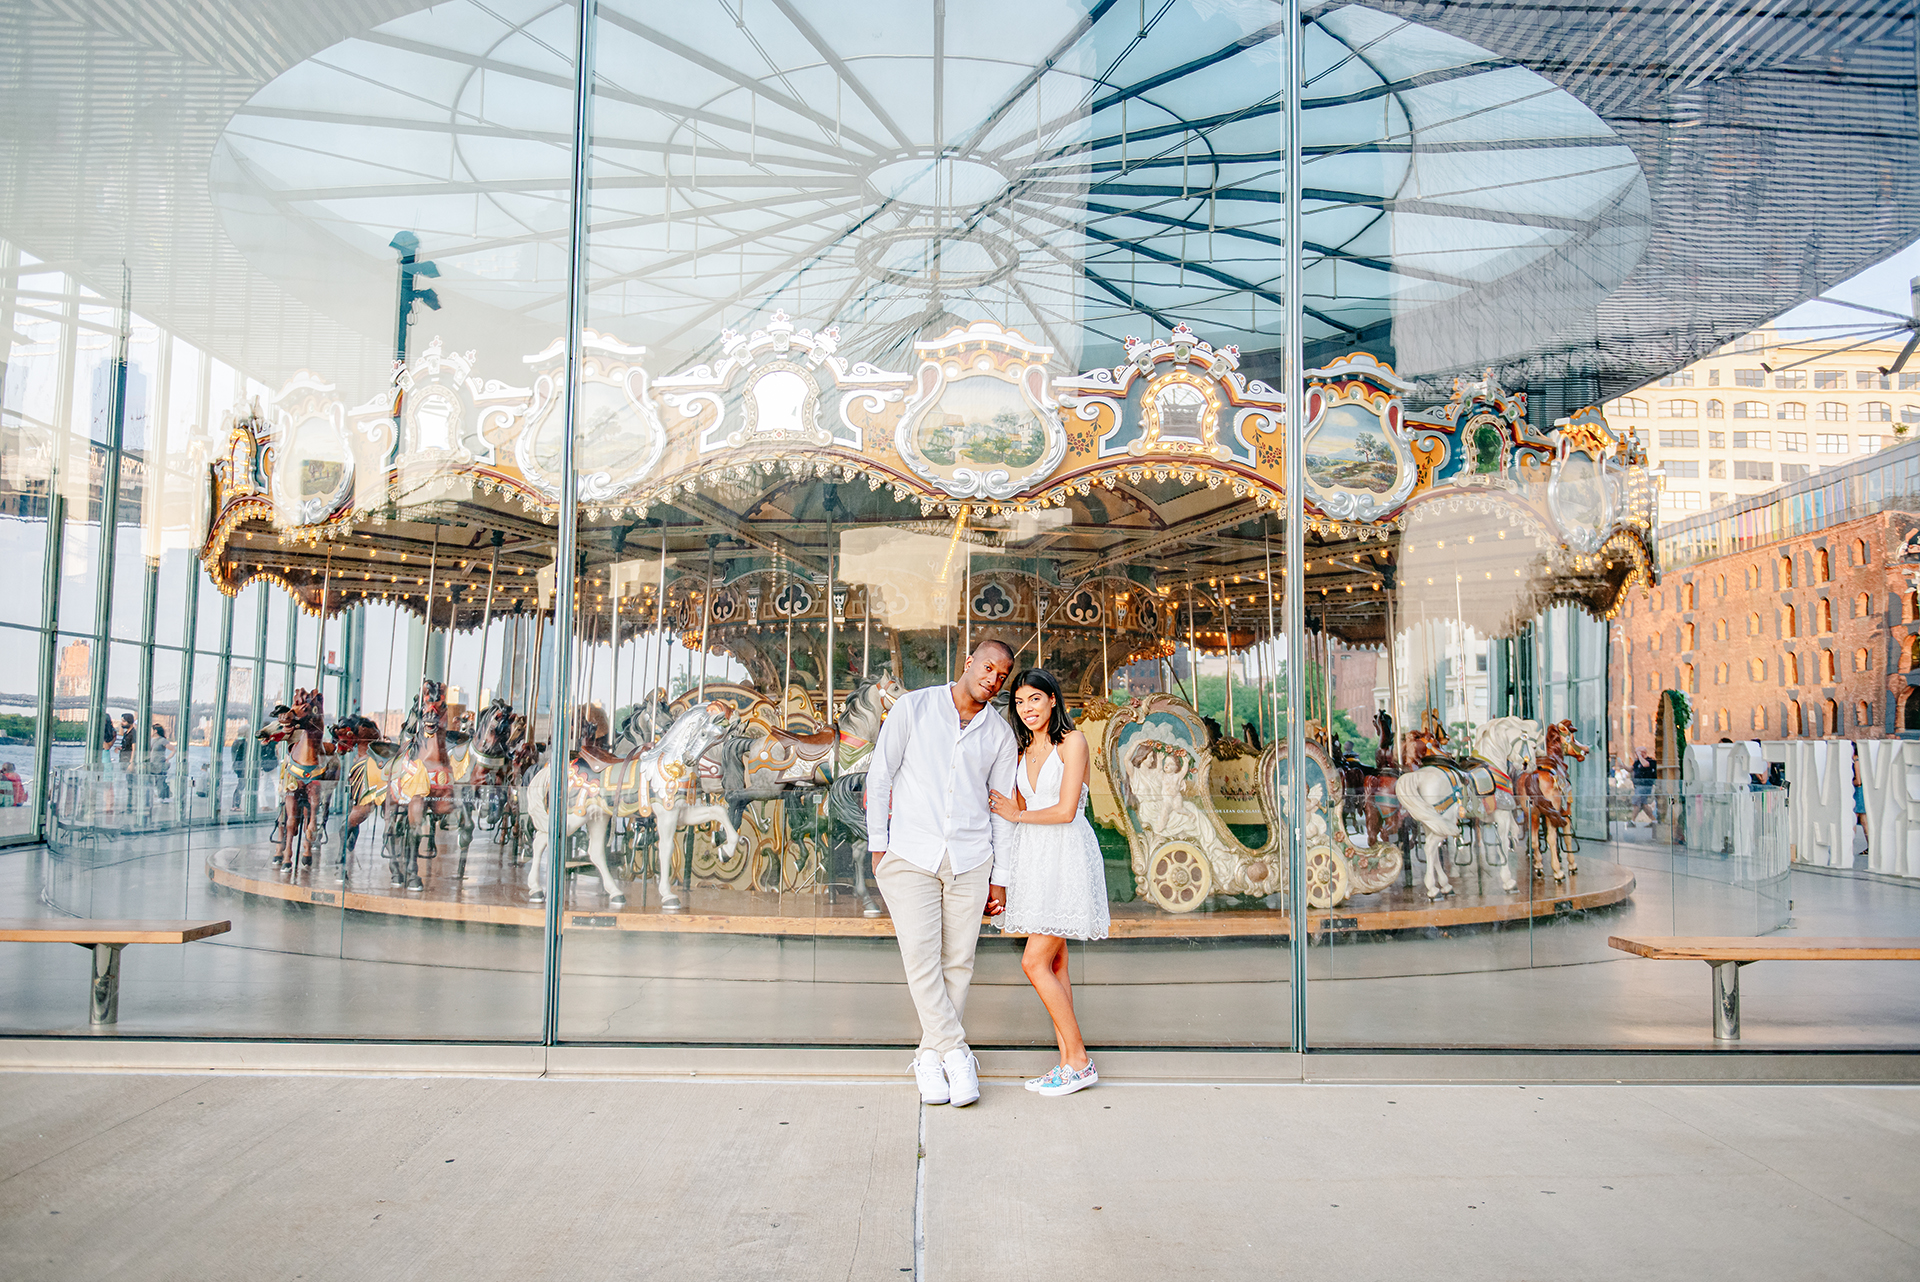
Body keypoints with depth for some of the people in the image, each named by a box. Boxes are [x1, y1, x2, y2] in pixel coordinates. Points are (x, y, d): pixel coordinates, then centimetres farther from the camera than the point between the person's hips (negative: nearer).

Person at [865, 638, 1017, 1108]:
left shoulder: (1000, 734, 9)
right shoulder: (913, 708, 3)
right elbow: (879, 777, 4)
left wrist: (1000, 877, 8)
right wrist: (877, 846, -1)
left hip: (970, 859, 2)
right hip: (911, 856, -2)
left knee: (958, 961, 1)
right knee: (920, 956, -10)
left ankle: (931, 1057, 14)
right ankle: (956, 1054, -1)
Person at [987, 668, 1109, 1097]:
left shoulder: (1072, 741, -7)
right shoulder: (1024, 751, 15)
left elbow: (1065, 811, -12)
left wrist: (1016, 815, -2)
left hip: (1066, 858, -7)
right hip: (1033, 857, 7)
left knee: (1035, 962, -11)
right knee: (1053, 965, 6)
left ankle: (1080, 1061, -2)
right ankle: (1069, 1063, 11)